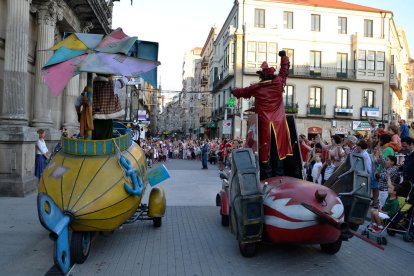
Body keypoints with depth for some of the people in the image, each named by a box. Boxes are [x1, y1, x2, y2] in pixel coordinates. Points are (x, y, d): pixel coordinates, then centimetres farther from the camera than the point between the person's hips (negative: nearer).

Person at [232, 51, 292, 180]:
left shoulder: (256, 88, -3)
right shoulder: (279, 82, 0)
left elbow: (242, 91, 15)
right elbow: (285, 69, 19)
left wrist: (234, 91, 37)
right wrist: (284, 56, 35)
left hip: (264, 124, -2)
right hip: (278, 123, 2)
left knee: (265, 150, 3)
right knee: (278, 150, 6)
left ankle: (267, 175, 5)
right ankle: (279, 174, 10)